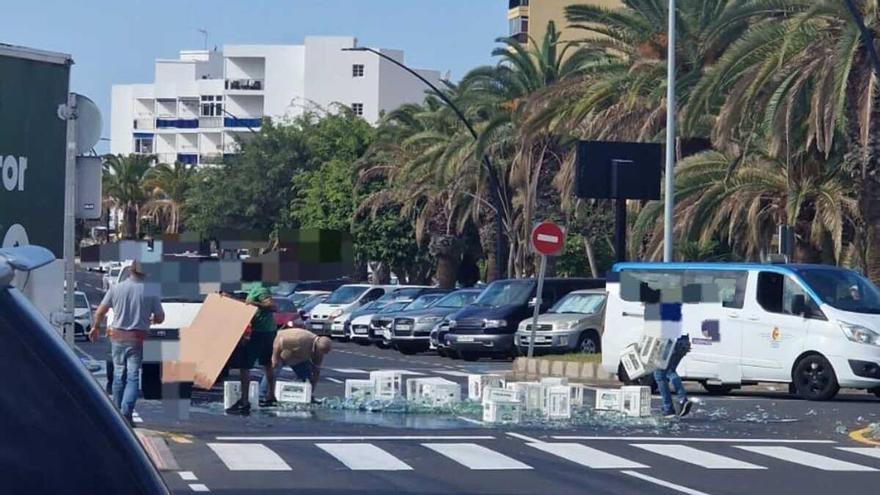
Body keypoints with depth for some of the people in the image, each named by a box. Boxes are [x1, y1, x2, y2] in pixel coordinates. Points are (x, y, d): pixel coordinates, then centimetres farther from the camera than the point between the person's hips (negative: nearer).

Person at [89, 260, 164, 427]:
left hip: (117, 337, 2)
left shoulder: (116, 288, -3)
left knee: (119, 375, 16)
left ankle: (117, 413, 25)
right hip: (137, 340, -2)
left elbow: (100, 311, 3)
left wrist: (95, 327, 20)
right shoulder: (152, 292, -8)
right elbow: (160, 317, -3)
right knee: (133, 377, 0)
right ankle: (126, 412, -15)